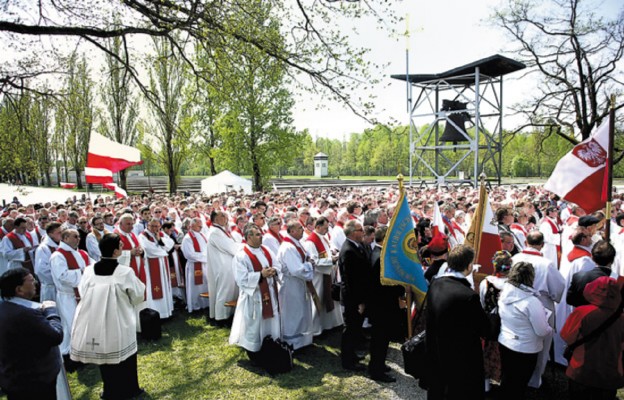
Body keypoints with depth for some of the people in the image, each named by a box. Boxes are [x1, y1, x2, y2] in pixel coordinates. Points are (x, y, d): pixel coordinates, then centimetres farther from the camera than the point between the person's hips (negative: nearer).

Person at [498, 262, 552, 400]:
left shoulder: (504, 294, -8)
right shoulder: (531, 301, -27)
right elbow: (542, 331, -20)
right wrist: (550, 329, 4)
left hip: (504, 344, 6)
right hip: (525, 350, -5)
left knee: (506, 379, 24)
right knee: (518, 386, 15)